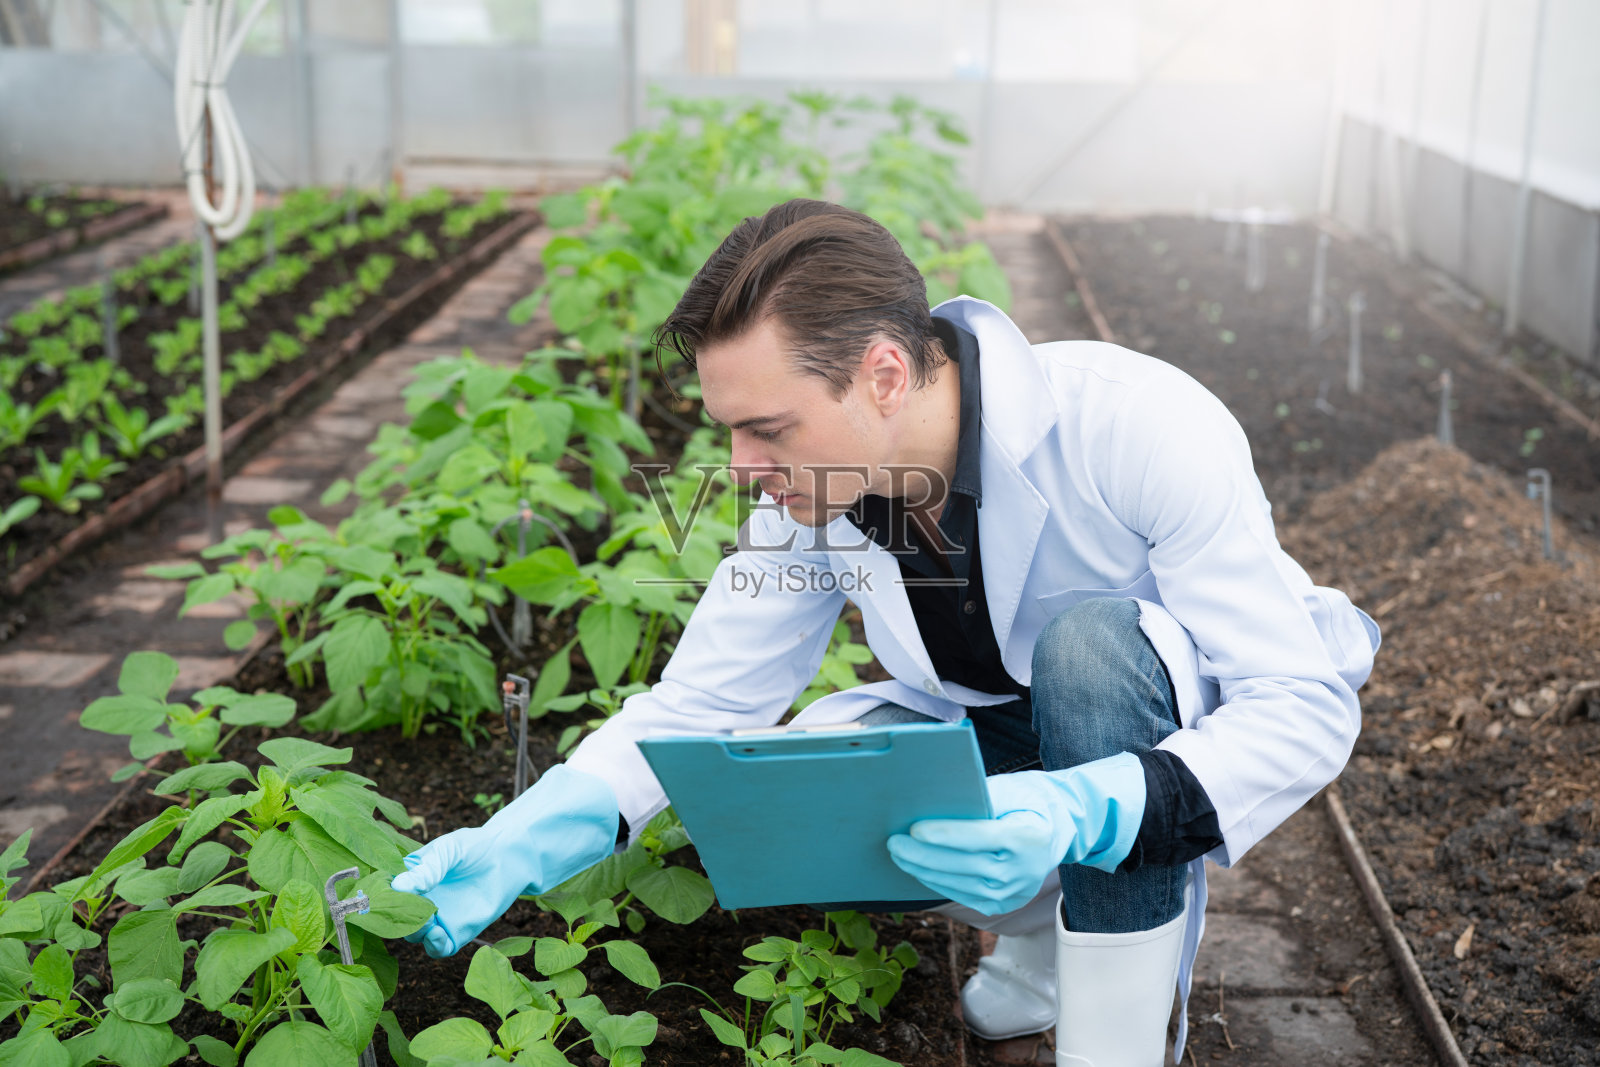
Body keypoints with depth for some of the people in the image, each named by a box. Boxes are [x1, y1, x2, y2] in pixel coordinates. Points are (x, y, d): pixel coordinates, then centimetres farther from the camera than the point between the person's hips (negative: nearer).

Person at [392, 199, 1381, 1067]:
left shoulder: (1134, 425, -33)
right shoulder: (813, 492, -17)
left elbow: (1305, 710, -32)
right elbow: (705, 697, -9)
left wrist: (1089, 814, -48)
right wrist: (530, 839, -25)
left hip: (1196, 727, -4)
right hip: (1013, 728, 5)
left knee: (1087, 647, -36)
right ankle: (1046, 927, 6)